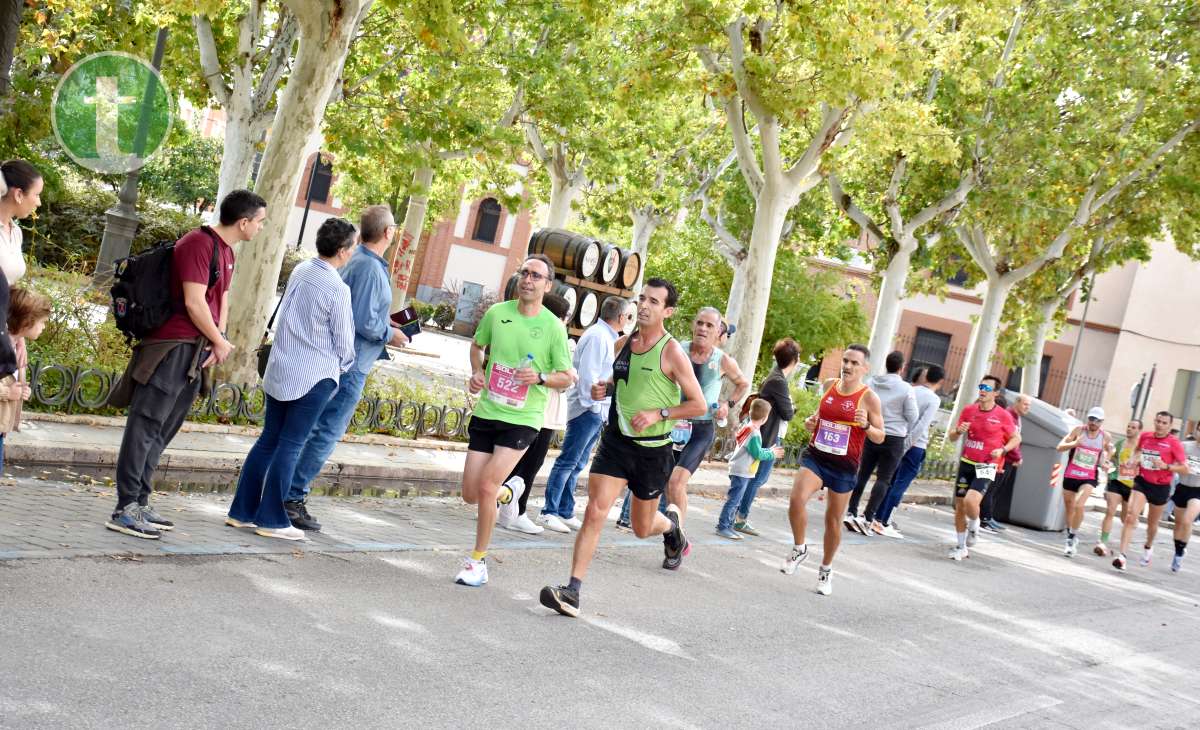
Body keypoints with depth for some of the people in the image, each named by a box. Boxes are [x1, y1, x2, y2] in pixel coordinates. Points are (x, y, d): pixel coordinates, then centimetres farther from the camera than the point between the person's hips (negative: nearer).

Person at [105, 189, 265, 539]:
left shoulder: (226, 252, 16)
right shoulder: (198, 244, -14)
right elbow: (194, 303, -19)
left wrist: (217, 341, 3)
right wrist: (220, 342, -8)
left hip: (195, 353, 10)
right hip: (173, 348, -10)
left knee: (162, 431, 12)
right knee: (145, 427, -8)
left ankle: (140, 502, 19)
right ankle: (125, 510, -7)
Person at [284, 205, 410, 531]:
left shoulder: (355, 261, 12)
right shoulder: (370, 268, -17)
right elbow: (365, 322, -22)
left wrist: (385, 325, 16)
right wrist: (390, 334, -6)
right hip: (350, 366, -10)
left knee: (316, 431, 15)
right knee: (326, 434, -4)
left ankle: (288, 494, 20)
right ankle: (293, 499, 0)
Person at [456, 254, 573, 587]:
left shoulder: (554, 327, -8)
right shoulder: (496, 313, 0)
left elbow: (566, 378, -1)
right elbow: (477, 346, 19)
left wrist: (540, 377, -21)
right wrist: (477, 372, -1)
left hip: (522, 419, -4)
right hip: (486, 412, 4)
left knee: (486, 487, -15)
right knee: (470, 494, 5)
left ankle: (478, 561, 4)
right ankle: (506, 493, 41)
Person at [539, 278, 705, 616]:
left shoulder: (672, 352, -12)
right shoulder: (622, 344, 5)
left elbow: (698, 405, -8)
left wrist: (659, 413, -20)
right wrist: (604, 388, 2)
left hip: (652, 450, -3)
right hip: (615, 441, 3)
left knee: (642, 528, 13)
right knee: (595, 513, -12)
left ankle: (671, 523, 49)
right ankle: (572, 591, -12)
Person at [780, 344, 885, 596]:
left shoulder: (869, 398, -9)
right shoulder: (830, 385, 4)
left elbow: (880, 437, -5)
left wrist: (866, 426, -25)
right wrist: (812, 421, 1)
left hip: (844, 465, -2)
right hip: (815, 456, 3)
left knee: (834, 519, 9)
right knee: (797, 499, -22)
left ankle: (826, 570, 30)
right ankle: (799, 549, 3)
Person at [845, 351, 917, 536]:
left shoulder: (871, 382, -2)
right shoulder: (906, 389, -10)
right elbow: (912, 416, -6)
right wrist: (903, 432, 13)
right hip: (894, 439, -3)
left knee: (862, 475, 12)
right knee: (883, 479, 2)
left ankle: (851, 513, 9)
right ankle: (868, 518, -5)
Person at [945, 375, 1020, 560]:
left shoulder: (1003, 416, -7)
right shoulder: (969, 410, 4)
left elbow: (1016, 438, 5)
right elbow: (952, 437, 11)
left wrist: (1002, 450, -13)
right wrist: (958, 431, -12)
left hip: (986, 467, -4)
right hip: (966, 463, 4)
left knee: (970, 501, -25)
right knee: (959, 507, 7)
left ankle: (974, 527, 8)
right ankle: (962, 547, 24)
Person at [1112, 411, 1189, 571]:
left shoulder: (1174, 443, -11)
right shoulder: (1145, 436, 0)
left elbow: (1185, 468, -13)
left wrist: (1166, 466, -27)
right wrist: (1133, 459, 5)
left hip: (1161, 487, -1)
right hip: (1142, 481, 2)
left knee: (1152, 523, 16)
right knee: (1130, 515, -17)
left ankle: (1148, 547, 49)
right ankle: (1121, 555, -21)